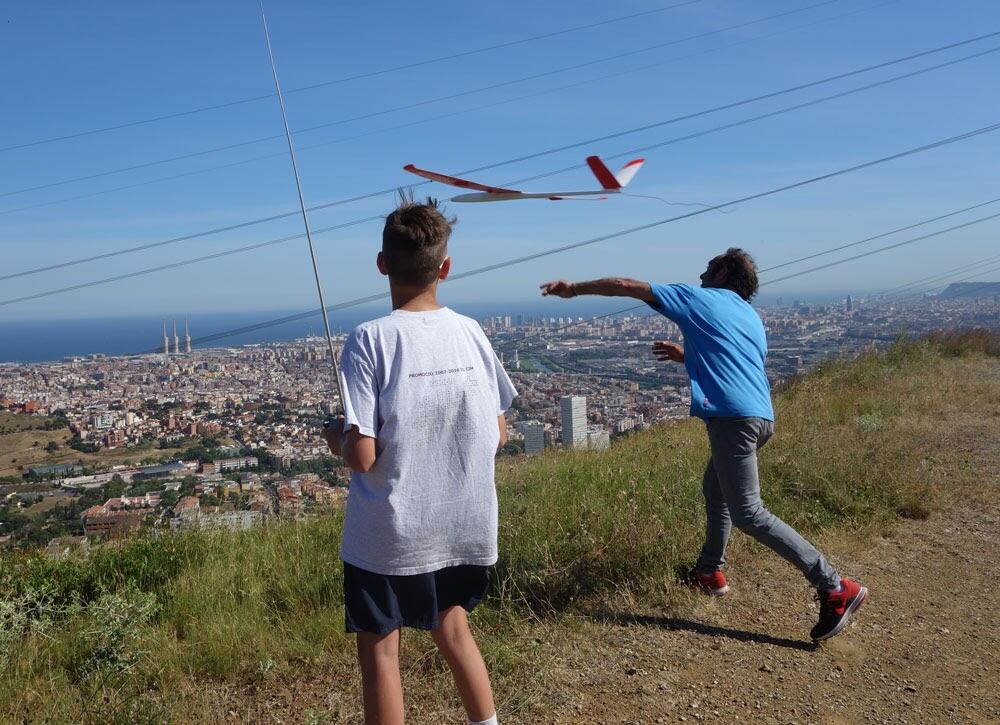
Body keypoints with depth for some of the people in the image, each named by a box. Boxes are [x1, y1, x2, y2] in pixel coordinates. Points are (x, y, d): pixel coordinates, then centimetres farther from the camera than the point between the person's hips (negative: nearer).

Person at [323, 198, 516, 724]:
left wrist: (335, 436, 2)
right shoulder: (470, 332, -4)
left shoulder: (371, 340, -16)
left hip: (389, 533, -4)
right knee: (450, 624, 26)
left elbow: (362, 456, -18)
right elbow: (499, 436, 3)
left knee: (379, 649, 12)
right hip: (465, 525, 5)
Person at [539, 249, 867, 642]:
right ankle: (709, 572, 34)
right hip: (761, 415, 9)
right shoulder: (750, 317, 25)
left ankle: (836, 588, -9)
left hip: (732, 417, -9)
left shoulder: (699, 298, 7)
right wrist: (685, 356, 37)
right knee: (715, 491, 25)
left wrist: (575, 288, 18)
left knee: (748, 512, -8)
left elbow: (627, 286, 8)